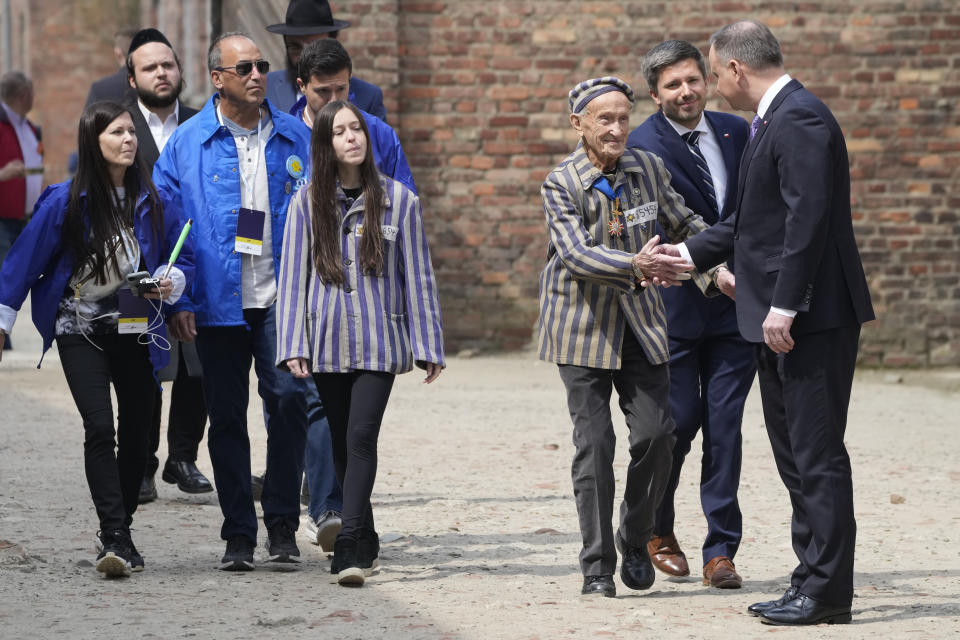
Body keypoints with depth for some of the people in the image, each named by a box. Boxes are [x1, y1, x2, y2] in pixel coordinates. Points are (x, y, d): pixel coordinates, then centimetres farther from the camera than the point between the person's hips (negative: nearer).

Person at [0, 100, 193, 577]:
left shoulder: (152, 202, -3)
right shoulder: (66, 202, -10)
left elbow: (185, 257, 9)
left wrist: (171, 282, -13)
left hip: (136, 333, 3)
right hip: (81, 331, -3)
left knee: (135, 433, 9)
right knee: (99, 428, -17)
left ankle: (117, 533, 25)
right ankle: (116, 538, -19)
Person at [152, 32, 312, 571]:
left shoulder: (297, 140, 7)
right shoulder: (187, 144, 4)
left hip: (281, 300, 0)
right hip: (219, 302, 0)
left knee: (288, 396, -16)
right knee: (227, 417, 4)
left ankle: (282, 522, -2)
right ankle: (239, 534, 14)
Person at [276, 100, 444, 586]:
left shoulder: (398, 200, 2)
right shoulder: (308, 203, 4)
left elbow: (417, 277, 4)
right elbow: (292, 277, 5)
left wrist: (428, 346, 2)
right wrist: (293, 346, -3)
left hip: (379, 341, -2)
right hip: (327, 341, 2)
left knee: (361, 437, -15)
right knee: (343, 445, 8)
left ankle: (349, 549, -21)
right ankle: (365, 545, 20)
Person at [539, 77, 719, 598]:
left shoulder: (648, 169, 3)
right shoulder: (561, 184, -11)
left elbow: (684, 225, 19)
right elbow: (577, 254, -24)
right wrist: (636, 266, -39)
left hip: (640, 321, 4)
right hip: (583, 325, -4)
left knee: (656, 434, -5)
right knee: (594, 443, -4)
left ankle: (635, 541, 17)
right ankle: (597, 566, 4)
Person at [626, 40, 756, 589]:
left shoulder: (735, 131, 9)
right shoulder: (644, 146, -5)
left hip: (735, 305, 3)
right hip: (677, 310, -3)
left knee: (725, 427, 1)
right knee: (677, 423, 2)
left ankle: (722, 551, 5)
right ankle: (658, 531, 26)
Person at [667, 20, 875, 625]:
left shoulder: (799, 119, -16)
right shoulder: (773, 120, 17)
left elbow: (808, 217, -23)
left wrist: (784, 306, -24)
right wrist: (690, 253, 28)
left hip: (813, 318, -11)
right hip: (782, 322, 11)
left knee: (818, 455, -7)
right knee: (795, 455, 14)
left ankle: (828, 590, -4)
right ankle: (812, 580, 20)